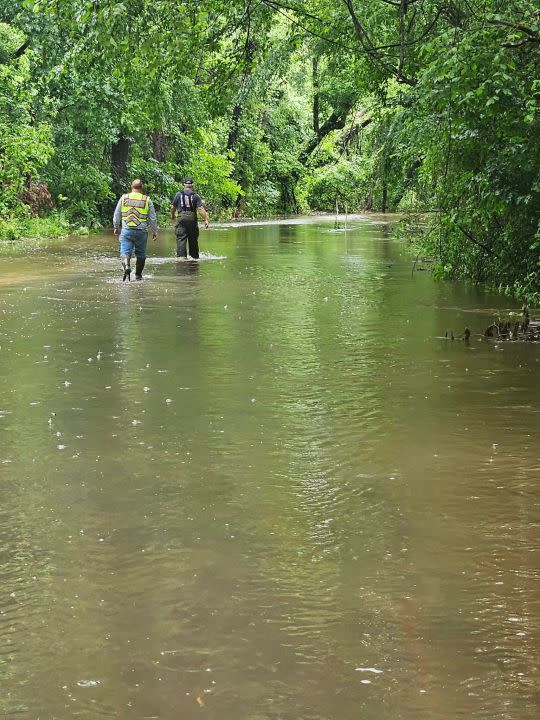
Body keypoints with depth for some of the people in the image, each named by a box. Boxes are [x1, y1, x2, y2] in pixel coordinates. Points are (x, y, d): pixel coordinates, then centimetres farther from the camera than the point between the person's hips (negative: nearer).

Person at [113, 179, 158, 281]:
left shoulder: (124, 198, 4)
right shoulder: (147, 200, 2)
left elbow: (116, 215, 11)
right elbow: (153, 218, 5)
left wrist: (116, 227, 25)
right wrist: (154, 232, 15)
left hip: (126, 231, 0)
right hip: (141, 231, 0)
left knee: (125, 252, -5)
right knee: (140, 255, 12)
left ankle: (126, 266, -33)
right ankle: (138, 275, 18)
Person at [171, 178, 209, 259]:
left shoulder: (178, 194, 5)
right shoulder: (195, 196, 2)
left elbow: (173, 207, 12)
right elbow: (200, 208, -7)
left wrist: (172, 215, 31)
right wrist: (206, 220, -6)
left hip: (181, 218, 0)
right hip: (192, 218, 0)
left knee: (181, 239, -3)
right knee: (193, 239, 11)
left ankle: (181, 256, -13)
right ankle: (195, 256, 20)